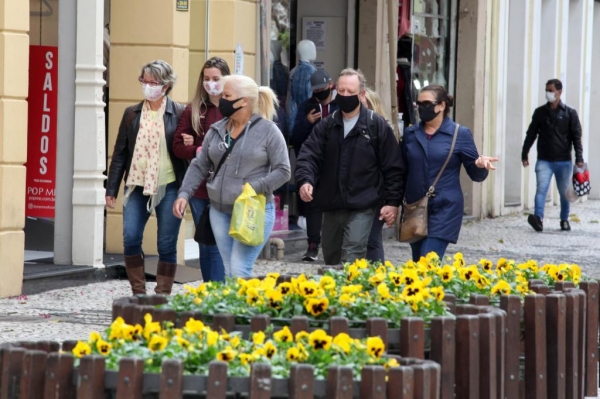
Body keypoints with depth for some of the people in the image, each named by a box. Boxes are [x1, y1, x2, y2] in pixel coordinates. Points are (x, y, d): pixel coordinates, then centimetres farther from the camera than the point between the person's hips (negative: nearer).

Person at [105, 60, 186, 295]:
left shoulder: (178, 114, 0)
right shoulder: (132, 114, 10)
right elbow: (120, 153, 11)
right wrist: (111, 189, 7)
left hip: (168, 188, -3)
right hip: (137, 187, 3)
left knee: (166, 245, 0)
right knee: (130, 239, -6)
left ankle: (162, 296, 10)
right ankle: (138, 293, 6)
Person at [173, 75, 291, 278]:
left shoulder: (268, 131, -6)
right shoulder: (216, 131, 9)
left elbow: (283, 171, -7)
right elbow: (199, 166, 14)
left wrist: (255, 189, -19)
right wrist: (184, 194, 0)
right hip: (220, 211, 6)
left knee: (239, 271, -14)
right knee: (229, 273, 8)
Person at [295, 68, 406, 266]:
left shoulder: (377, 126, -2)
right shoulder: (327, 125, 8)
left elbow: (393, 167, -2)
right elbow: (309, 155, -2)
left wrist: (392, 201, -7)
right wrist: (305, 180, -22)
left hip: (362, 207, -5)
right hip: (331, 206, 5)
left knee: (351, 259, -17)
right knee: (331, 258, 15)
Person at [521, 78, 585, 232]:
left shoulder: (569, 113, 0)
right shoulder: (540, 112, 6)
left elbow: (576, 136, -2)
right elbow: (531, 134, 11)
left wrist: (579, 158, -10)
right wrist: (524, 154, 10)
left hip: (564, 161, -1)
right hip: (544, 160, 1)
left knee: (564, 192, 9)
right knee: (541, 189, -16)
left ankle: (564, 220, 24)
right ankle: (538, 218, -27)